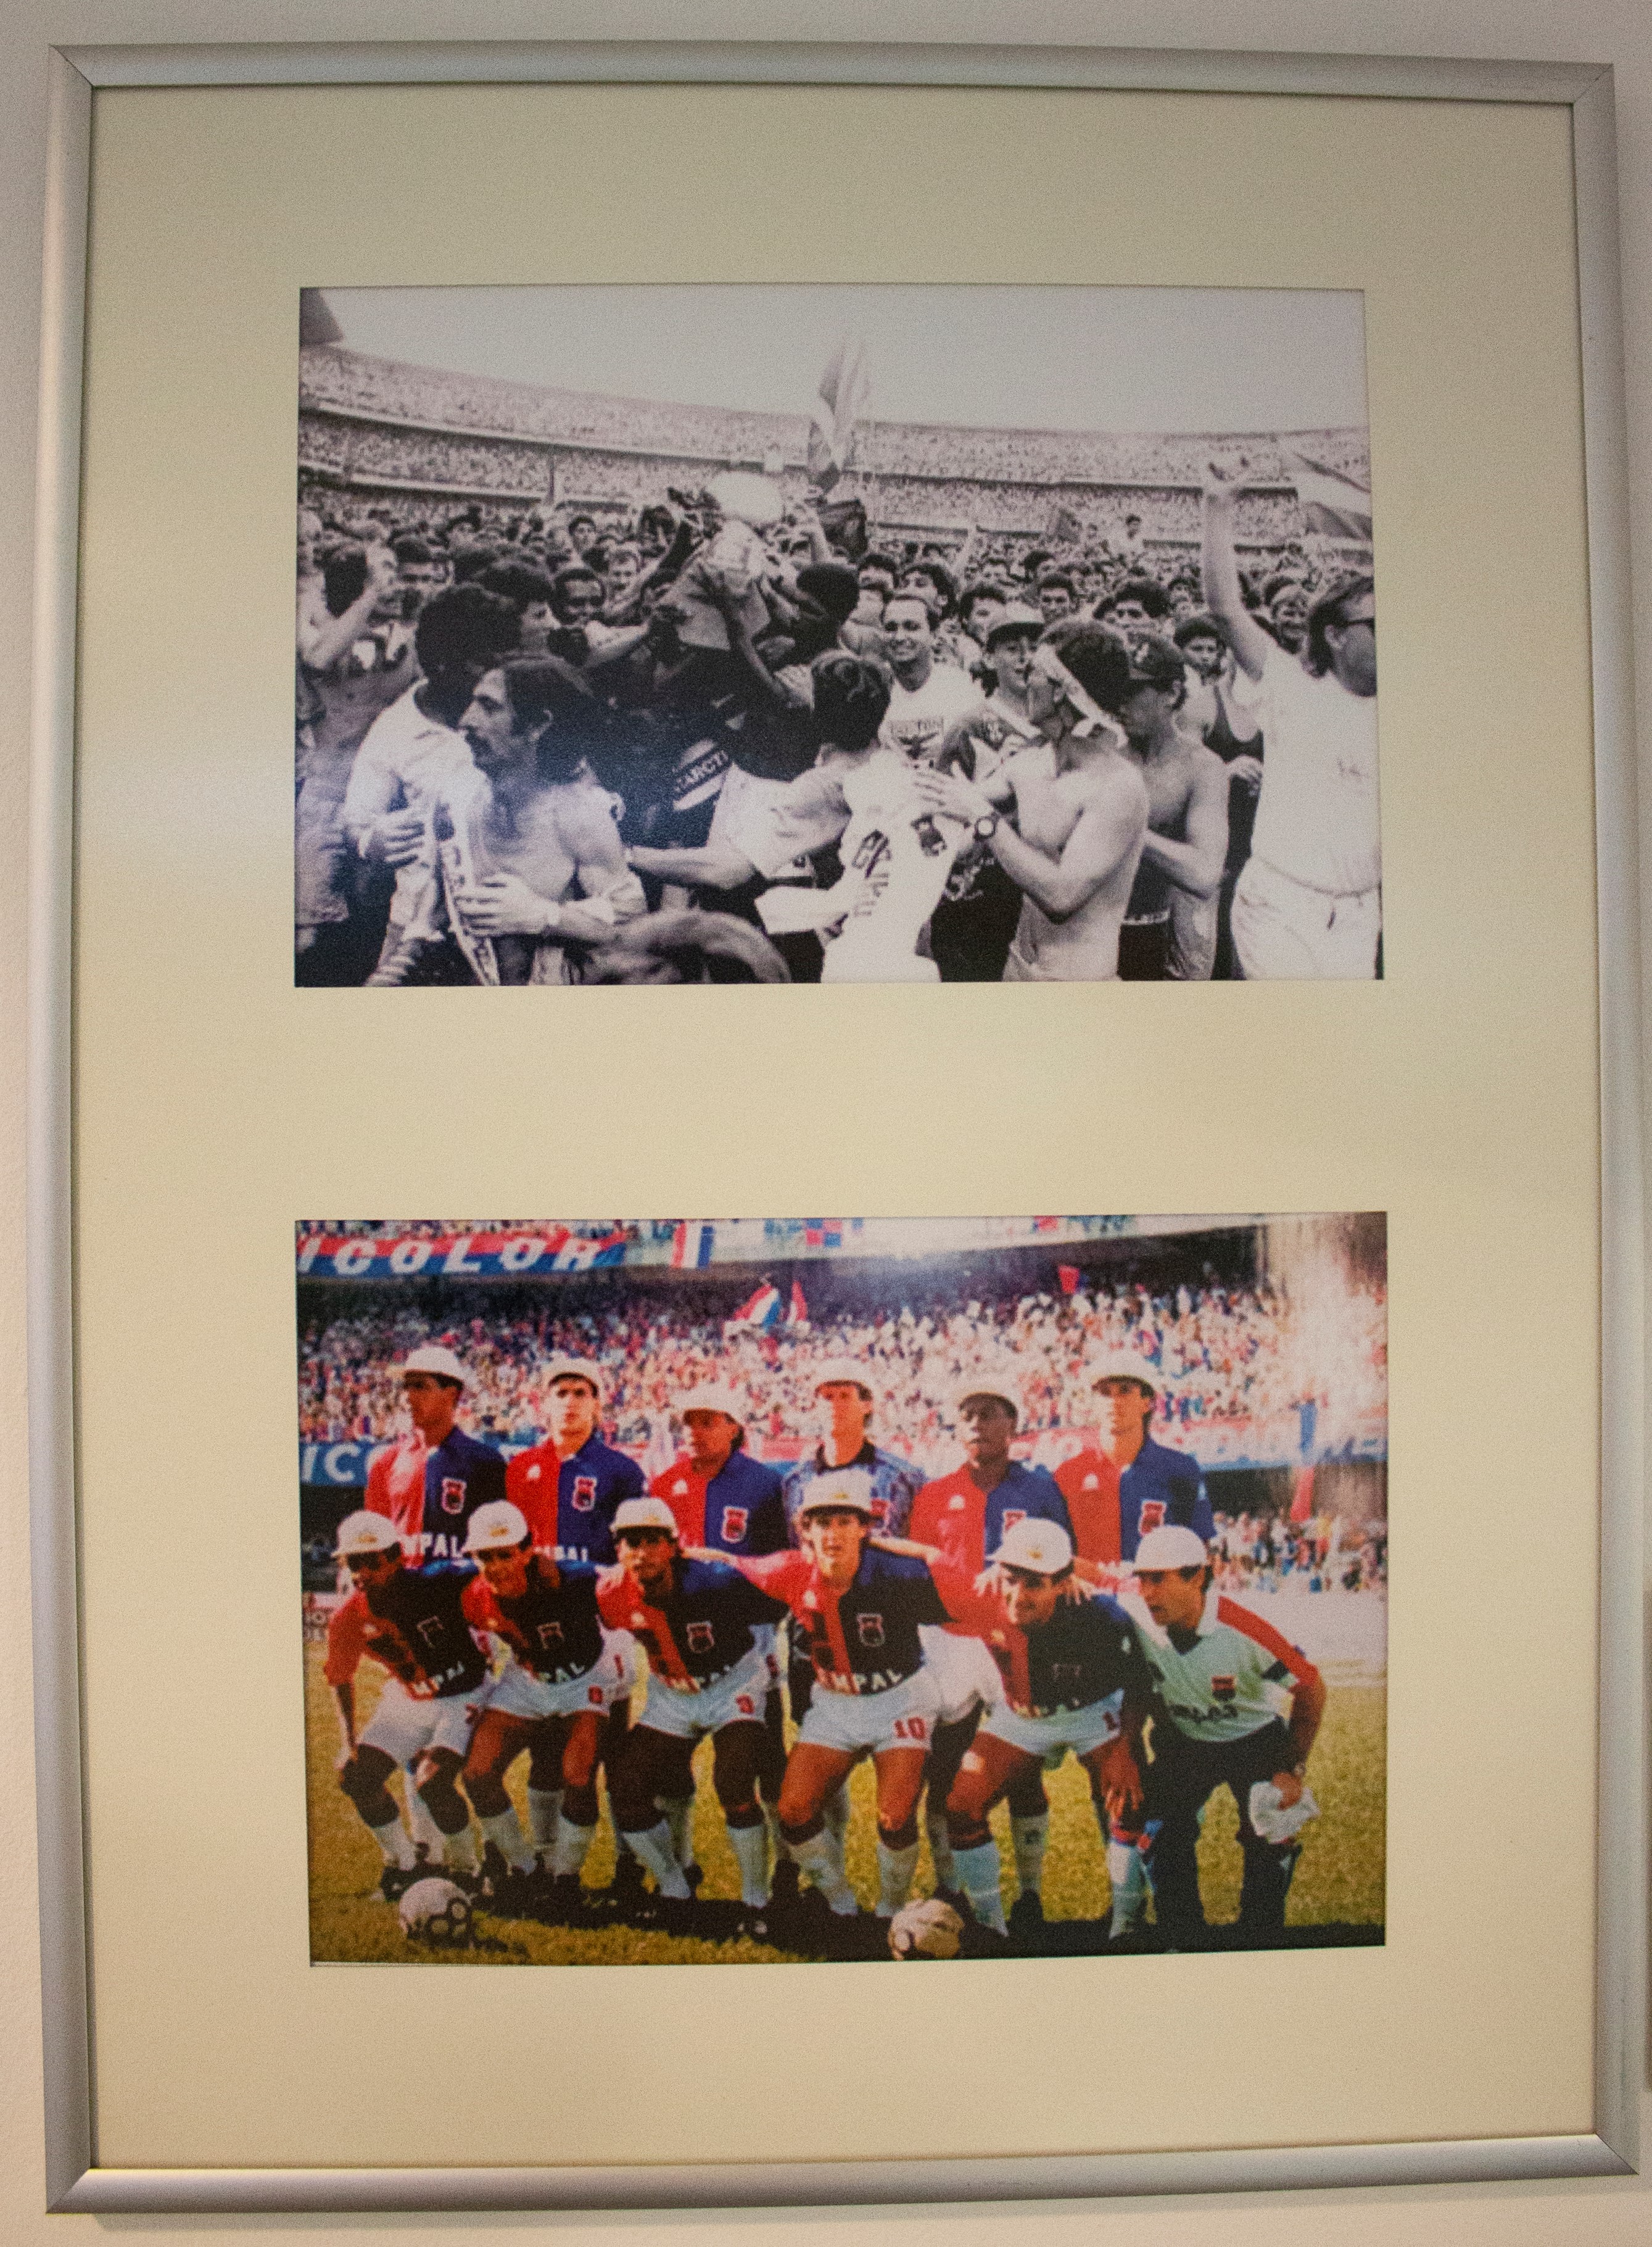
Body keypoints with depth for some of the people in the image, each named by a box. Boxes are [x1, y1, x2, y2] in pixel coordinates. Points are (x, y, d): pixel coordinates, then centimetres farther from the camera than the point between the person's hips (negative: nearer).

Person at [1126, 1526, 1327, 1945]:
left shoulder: (1245, 1632, -34)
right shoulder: (1137, 1619, -25)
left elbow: (1311, 1689, -19)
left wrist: (1294, 1770, -14)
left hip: (1255, 1741, -2)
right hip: (1185, 1742, 2)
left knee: (1270, 1843, -10)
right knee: (1156, 1832, -9)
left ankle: (1259, 1941, 12)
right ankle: (1183, 1942, 9)